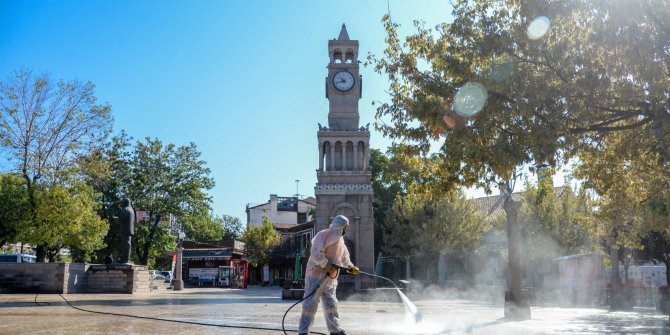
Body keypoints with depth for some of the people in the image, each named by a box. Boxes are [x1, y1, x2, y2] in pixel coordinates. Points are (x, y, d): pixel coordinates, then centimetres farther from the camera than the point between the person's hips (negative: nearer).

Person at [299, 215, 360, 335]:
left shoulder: (340, 239, 15)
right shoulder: (323, 235, -15)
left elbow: (344, 257, 30)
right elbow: (315, 253, -25)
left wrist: (351, 267, 20)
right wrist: (327, 266, -23)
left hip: (330, 277, 9)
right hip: (316, 274, -9)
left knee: (330, 303, 15)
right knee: (311, 303, -9)